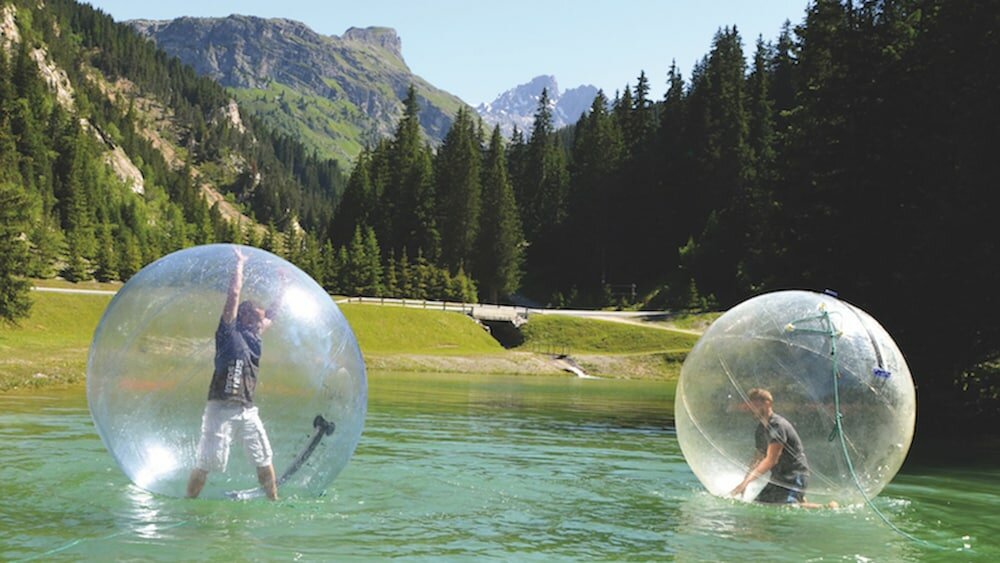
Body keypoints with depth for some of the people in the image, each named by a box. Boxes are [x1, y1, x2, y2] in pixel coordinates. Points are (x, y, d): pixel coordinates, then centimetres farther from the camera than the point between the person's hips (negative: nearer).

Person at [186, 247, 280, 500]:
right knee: (207, 463, -4)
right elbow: (234, 294, -9)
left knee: (264, 460, 11)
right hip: (222, 407, -7)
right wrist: (240, 263, -1)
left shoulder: (254, 337, 15)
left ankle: (273, 501, 23)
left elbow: (273, 312, 29)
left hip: (247, 409, 7)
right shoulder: (229, 332, -3)